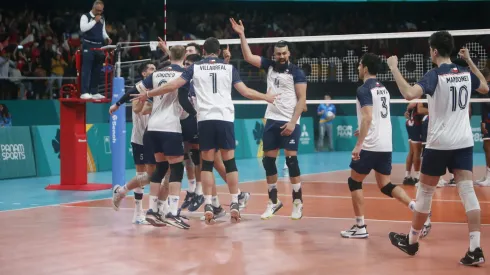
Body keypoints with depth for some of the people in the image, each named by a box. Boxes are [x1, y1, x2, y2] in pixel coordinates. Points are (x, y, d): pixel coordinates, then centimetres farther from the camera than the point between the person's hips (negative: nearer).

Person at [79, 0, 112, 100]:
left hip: (99, 46, 6)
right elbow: (83, 28, -18)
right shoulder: (85, 16, -3)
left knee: (97, 70, 7)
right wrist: (95, 21, -17)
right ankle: (84, 92, -12)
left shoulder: (102, 19, 15)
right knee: (86, 69, -9)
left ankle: (94, 92, 13)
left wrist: (107, 38, 1)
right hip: (88, 46, -6)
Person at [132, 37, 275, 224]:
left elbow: (172, 86, 3)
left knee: (207, 162, 5)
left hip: (205, 119, 0)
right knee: (229, 161, 6)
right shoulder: (229, 68, 10)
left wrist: (147, 94, 13)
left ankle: (208, 205, -3)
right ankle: (234, 204, 1)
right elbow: (246, 92, 7)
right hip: (225, 118, 0)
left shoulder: (195, 68, 8)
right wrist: (266, 97, 23)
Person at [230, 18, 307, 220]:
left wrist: (292, 122, -17)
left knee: (291, 159, -8)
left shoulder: (296, 72, -5)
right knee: (268, 160, 5)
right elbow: (248, 57, 6)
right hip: (271, 120, 5)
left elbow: (302, 99, -9)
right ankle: (273, 201, 15)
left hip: (289, 122, -5)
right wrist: (242, 35, -2)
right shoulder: (270, 66, 9)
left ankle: (298, 202, -1)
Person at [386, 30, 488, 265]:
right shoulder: (465, 74, 6)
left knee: (425, 192, 10)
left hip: (439, 143, -5)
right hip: (464, 142, 5)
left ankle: (411, 241, 24)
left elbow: (408, 93, -29)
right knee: (467, 191, -2)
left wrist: (394, 68, -19)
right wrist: (470, 61, 32)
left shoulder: (435, 75, -13)